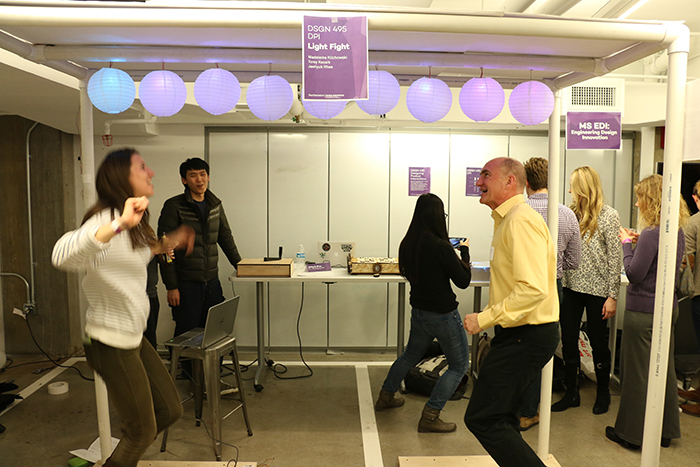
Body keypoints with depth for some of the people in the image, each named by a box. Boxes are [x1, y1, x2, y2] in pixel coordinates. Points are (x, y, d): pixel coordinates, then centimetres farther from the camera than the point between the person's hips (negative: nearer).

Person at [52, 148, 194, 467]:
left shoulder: (132, 224, 10)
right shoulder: (106, 219, -21)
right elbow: (62, 256, -39)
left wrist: (163, 246, 12)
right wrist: (119, 224, -48)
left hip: (133, 338, 9)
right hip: (111, 343, -9)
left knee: (170, 410, 17)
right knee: (142, 430, 6)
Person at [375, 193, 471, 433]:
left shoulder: (407, 244, -3)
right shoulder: (440, 247, -24)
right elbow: (463, 281, -14)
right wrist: (464, 252, 0)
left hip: (419, 312, 7)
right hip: (443, 315, -7)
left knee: (411, 355, 29)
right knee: (458, 365, 11)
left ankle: (385, 397, 42)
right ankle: (429, 417, 7)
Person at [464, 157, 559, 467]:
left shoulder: (520, 221, -19)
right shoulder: (508, 219, 15)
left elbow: (533, 289, -29)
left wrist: (484, 319, -23)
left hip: (525, 337, -11)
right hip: (520, 334, 11)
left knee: (482, 419, -9)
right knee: (501, 418, 19)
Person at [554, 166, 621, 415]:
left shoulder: (609, 215, -7)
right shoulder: (572, 213, 6)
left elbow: (614, 257, -8)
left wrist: (612, 296, -11)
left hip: (597, 290, -4)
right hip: (571, 287, 4)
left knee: (598, 343, 10)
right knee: (568, 341, 8)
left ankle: (603, 393, 31)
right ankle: (572, 393, 23)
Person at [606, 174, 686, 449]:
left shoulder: (651, 235, -21)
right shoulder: (677, 232, 7)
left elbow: (634, 274, -19)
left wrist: (626, 243, -8)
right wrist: (637, 242, 7)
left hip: (643, 311, -9)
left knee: (637, 371, 4)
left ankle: (632, 433, 17)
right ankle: (665, 430, 30)